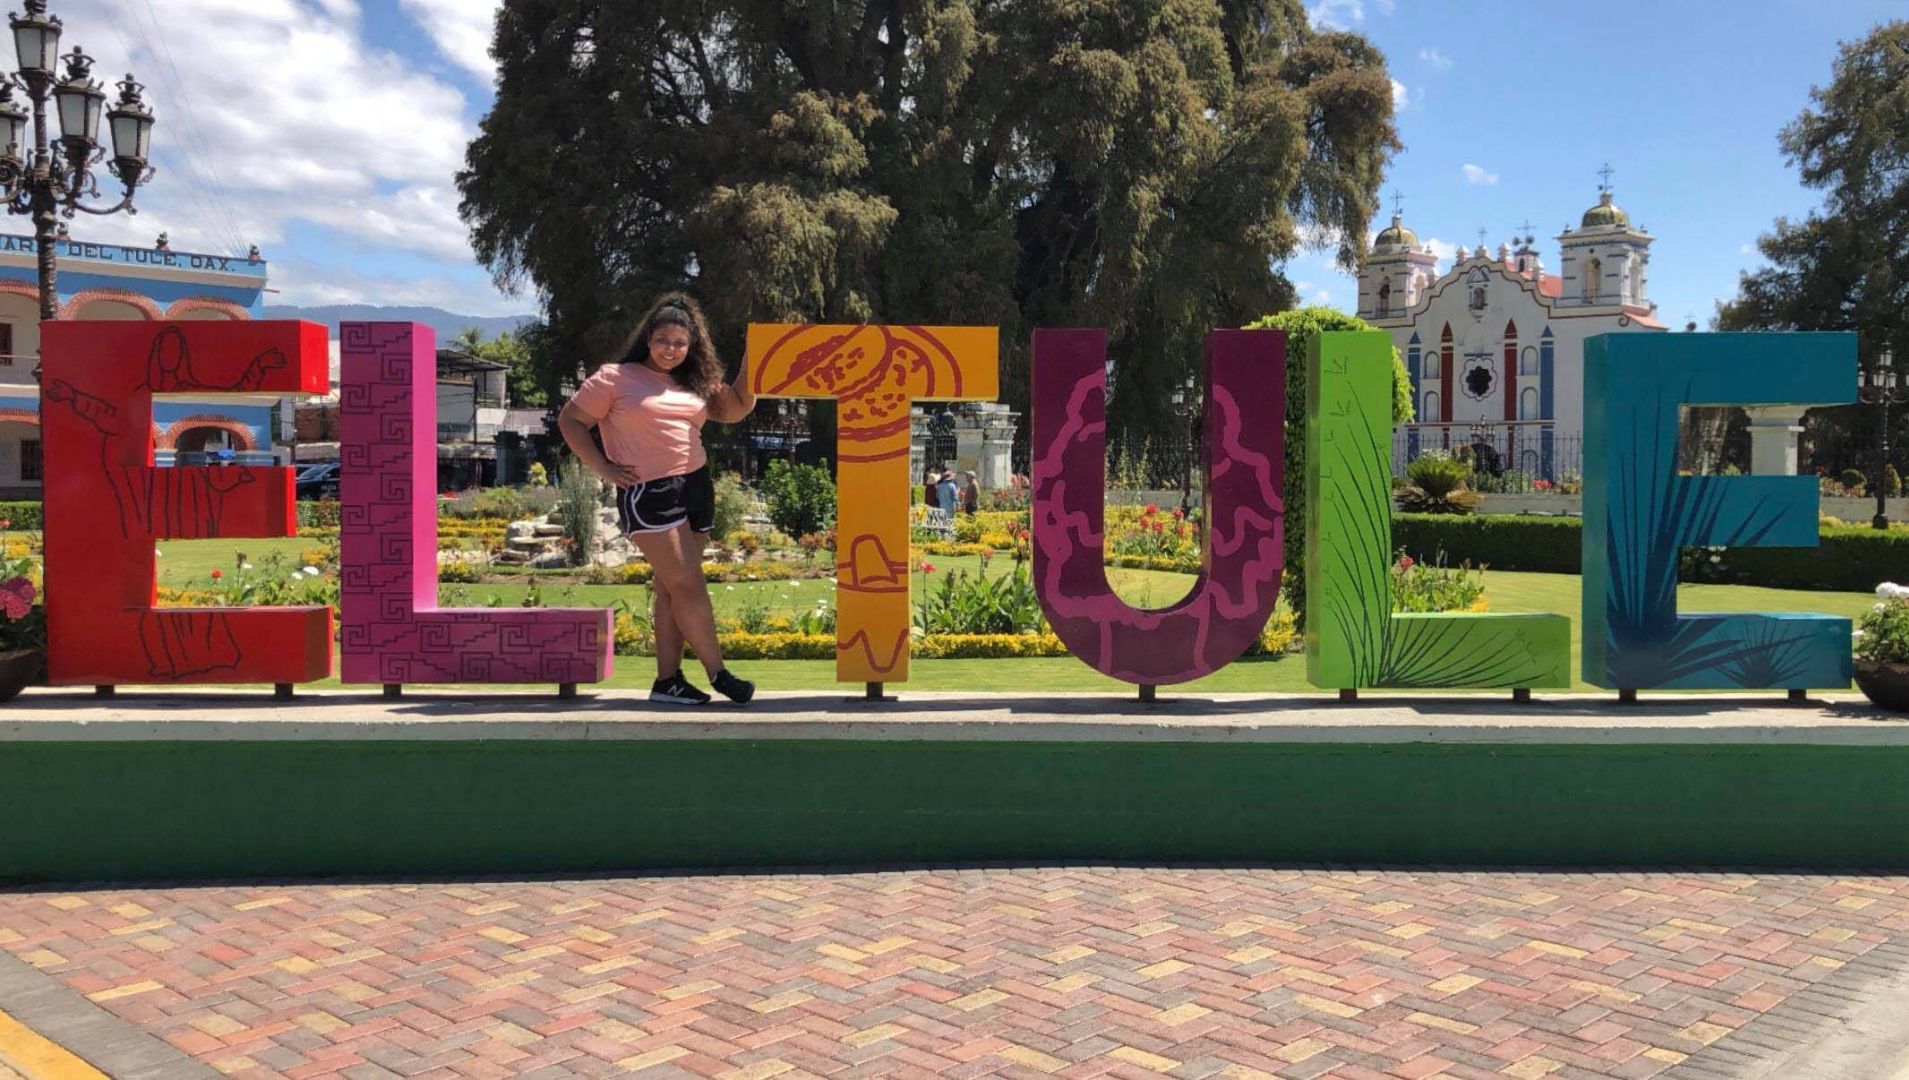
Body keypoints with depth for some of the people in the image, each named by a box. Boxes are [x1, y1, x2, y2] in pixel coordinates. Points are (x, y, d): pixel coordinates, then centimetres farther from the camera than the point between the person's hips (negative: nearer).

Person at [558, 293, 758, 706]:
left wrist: (751, 362, 1)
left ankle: (668, 679, 12)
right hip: (647, 493, -6)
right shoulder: (616, 378, 0)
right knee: (688, 584, -10)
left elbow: (734, 409, 11)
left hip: (696, 487, 6)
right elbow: (570, 421, 2)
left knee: (671, 588, 8)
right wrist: (604, 468, -6)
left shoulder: (694, 384, 16)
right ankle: (718, 673, -5)